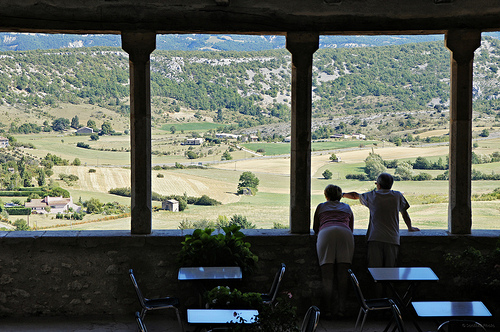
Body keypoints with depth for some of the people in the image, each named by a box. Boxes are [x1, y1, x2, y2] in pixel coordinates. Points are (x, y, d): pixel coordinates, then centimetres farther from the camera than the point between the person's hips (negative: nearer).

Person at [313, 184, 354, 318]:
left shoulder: (321, 206, 29)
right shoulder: (347, 208, 32)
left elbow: (315, 228, 33)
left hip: (326, 233, -1)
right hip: (345, 234, 1)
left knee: (327, 276, -4)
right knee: (343, 274, -1)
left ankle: (328, 310, -10)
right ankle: (341, 307, -9)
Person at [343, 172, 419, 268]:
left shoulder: (371, 196, 10)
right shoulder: (398, 196, 10)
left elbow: (355, 195, 29)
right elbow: (404, 213, 22)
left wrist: (343, 195, 49)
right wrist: (410, 228, 39)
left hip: (375, 238, -1)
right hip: (392, 238, 1)